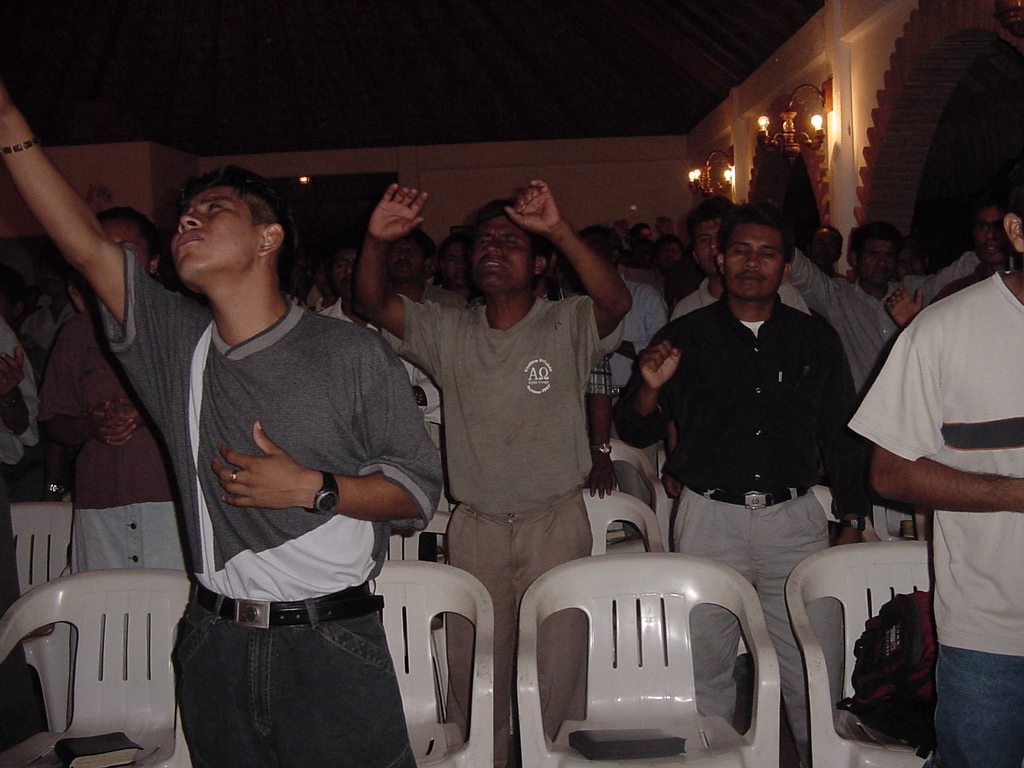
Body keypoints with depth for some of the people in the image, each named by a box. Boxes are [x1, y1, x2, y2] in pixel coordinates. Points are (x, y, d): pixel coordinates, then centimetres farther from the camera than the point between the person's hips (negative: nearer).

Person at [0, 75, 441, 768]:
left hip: (333, 648, -3)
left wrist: (314, 489, -19)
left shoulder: (354, 355, -6)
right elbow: (86, 244, -3)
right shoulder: (177, 345, 5)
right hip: (215, 645, 4)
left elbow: (418, 488, -6)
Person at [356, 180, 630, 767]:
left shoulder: (569, 326, -2)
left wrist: (560, 229, -35)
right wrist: (377, 241, -23)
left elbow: (617, 302, -22)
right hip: (475, 525, 3)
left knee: (556, 667, 5)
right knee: (474, 667, 10)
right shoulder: (448, 332, 8)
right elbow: (376, 302, -3)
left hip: (556, 521, -2)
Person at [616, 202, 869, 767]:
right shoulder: (684, 337, 3)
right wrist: (649, 388, -16)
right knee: (706, 667, 7)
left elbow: (840, 435, 12)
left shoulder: (815, 339, 8)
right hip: (709, 519, -1)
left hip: (795, 518, 1)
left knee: (810, 665, 4)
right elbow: (635, 433, 4)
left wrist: (852, 519, 7)